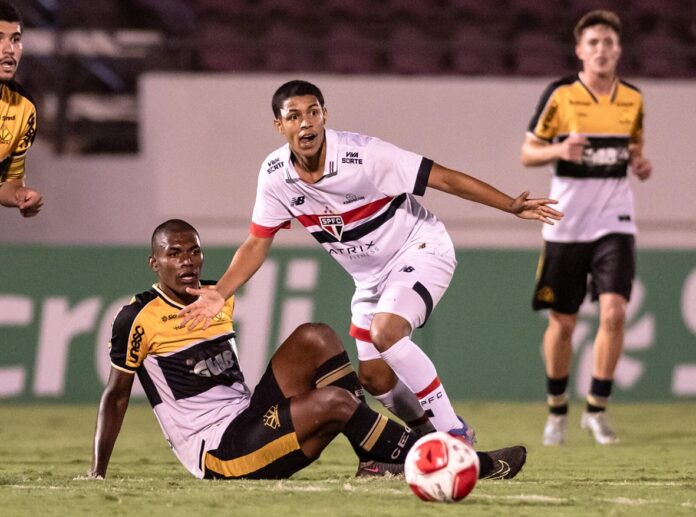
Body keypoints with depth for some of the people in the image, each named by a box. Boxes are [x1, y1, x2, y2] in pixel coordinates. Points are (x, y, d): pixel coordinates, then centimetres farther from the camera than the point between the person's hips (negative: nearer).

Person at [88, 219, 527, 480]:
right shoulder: (139, 320, -7)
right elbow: (116, 395, 0)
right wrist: (97, 475, -1)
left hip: (250, 421, 7)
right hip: (217, 451, -7)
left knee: (314, 338, -9)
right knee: (335, 402, -24)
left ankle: (377, 460, -13)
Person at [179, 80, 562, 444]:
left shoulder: (361, 155, -26)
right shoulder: (275, 175, -11)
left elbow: (444, 178, -23)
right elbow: (257, 244, 0)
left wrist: (512, 206, -27)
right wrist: (219, 294, -13)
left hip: (419, 249, -6)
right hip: (371, 277, 6)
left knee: (385, 332, -30)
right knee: (373, 377, 1)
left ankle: (454, 433, -19)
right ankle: (428, 435, 28)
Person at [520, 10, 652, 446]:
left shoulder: (633, 99, 5)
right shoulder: (559, 95, -5)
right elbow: (528, 152, 0)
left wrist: (641, 164, -2)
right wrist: (559, 150, -21)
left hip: (615, 222, 2)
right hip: (566, 225, -2)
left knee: (614, 311, -15)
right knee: (563, 323, 4)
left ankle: (597, 409, -2)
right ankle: (557, 410, 24)